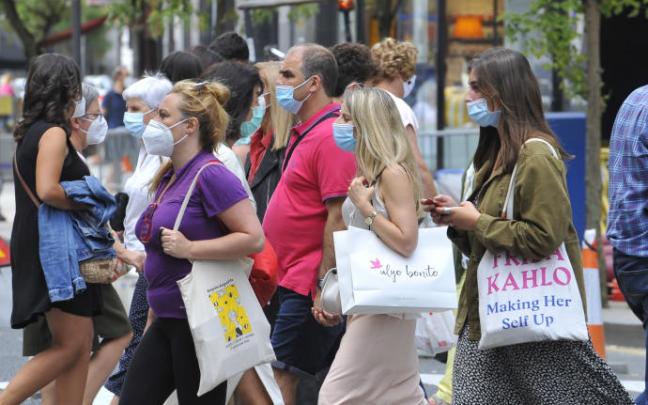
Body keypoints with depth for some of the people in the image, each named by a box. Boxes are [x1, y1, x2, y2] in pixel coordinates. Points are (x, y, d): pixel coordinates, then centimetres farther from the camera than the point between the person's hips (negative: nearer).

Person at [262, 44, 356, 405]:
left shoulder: (330, 137, -17)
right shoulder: (306, 132, 15)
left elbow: (338, 218, -21)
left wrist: (323, 285, -22)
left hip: (309, 285, -10)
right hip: (297, 280, 10)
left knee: (284, 375, -7)